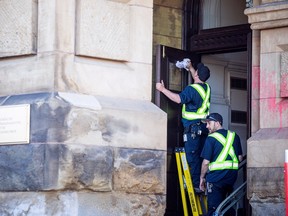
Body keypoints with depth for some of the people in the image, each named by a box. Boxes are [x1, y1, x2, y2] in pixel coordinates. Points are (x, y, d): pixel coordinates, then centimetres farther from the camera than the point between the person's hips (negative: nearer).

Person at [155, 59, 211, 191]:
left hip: (193, 127, -8)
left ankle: (196, 185, -11)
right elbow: (198, 79, 34)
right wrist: (190, 67, 38)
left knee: (192, 157, -8)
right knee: (200, 157, 12)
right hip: (204, 128, 8)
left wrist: (163, 89, -18)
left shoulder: (191, 89, -13)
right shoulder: (206, 88, 12)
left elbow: (179, 99, -25)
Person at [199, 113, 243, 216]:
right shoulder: (234, 136, 9)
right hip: (232, 177, 6)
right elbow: (240, 158, 13)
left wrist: (202, 177, 2)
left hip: (216, 177, -6)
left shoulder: (211, 138, -9)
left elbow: (206, 162, -11)